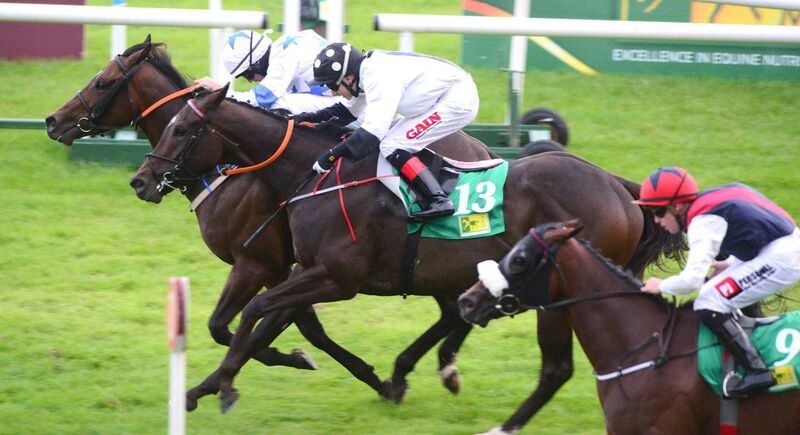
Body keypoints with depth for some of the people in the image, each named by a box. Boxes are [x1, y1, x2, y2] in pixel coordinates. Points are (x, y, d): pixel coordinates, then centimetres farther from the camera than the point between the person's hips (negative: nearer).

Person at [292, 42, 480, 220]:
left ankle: (438, 201, -18)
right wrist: (311, 118, 8)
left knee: (392, 146, -13)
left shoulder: (379, 78, -24)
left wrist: (332, 155, -25)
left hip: (458, 101, -10)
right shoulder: (368, 73, 5)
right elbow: (347, 111, 21)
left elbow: (372, 132, -29)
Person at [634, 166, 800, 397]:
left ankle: (756, 371, -17)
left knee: (708, 305, -13)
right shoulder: (712, 199, 13)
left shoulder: (703, 222, -16)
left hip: (780, 258, -10)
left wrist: (661, 286, -6)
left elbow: (692, 279, -24)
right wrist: (731, 264, 18)